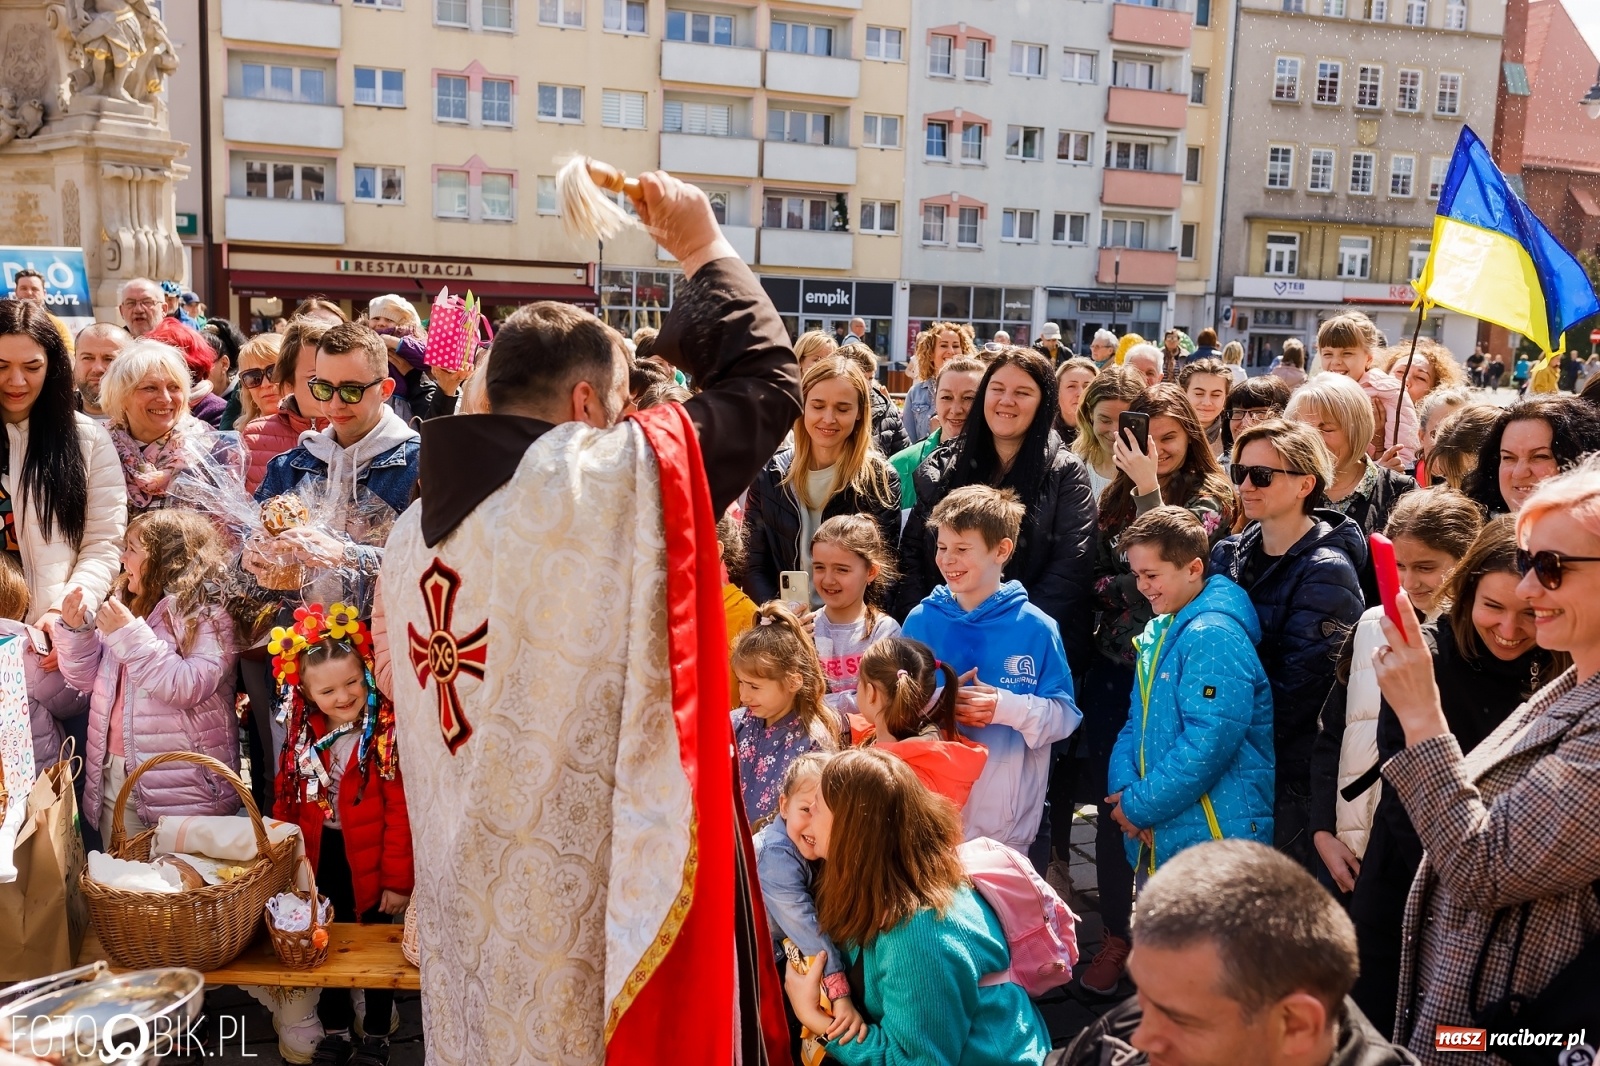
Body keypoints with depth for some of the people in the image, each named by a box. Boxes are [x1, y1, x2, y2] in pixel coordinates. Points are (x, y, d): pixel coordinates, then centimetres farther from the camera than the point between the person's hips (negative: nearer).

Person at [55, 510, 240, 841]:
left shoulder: (207, 616, -12)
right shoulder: (125, 605, 10)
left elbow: (188, 688, -25)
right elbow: (86, 680, 16)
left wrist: (131, 635, -23)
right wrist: (75, 630, -1)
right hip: (114, 772, 7)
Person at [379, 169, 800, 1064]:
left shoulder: (414, 532, 5)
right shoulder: (612, 480, -15)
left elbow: (424, 734, 11)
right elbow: (767, 384, -5)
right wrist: (705, 251, 7)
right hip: (598, 884, -6)